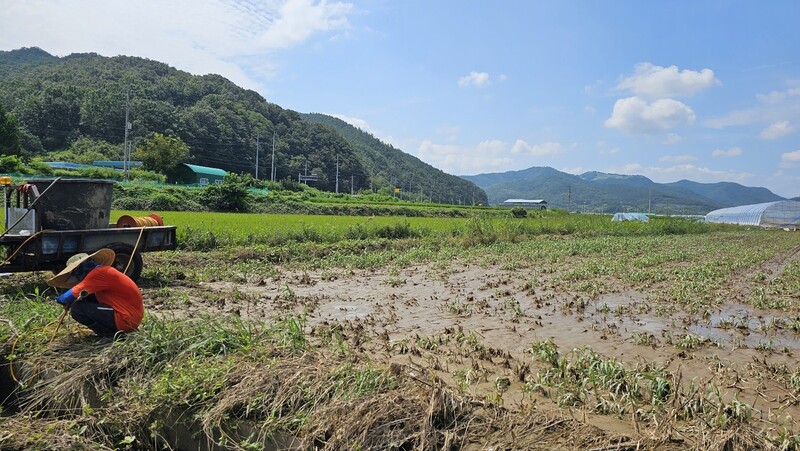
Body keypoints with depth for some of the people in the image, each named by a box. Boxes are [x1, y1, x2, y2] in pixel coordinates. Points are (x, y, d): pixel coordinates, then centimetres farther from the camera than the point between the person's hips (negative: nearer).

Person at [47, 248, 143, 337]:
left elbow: (72, 295, -15)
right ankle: (112, 329, 13)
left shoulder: (98, 273, -14)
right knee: (86, 298, 15)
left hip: (127, 320, -10)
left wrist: (60, 299, 5)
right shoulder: (101, 272, 14)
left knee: (77, 309, -10)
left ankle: (112, 334, -4)